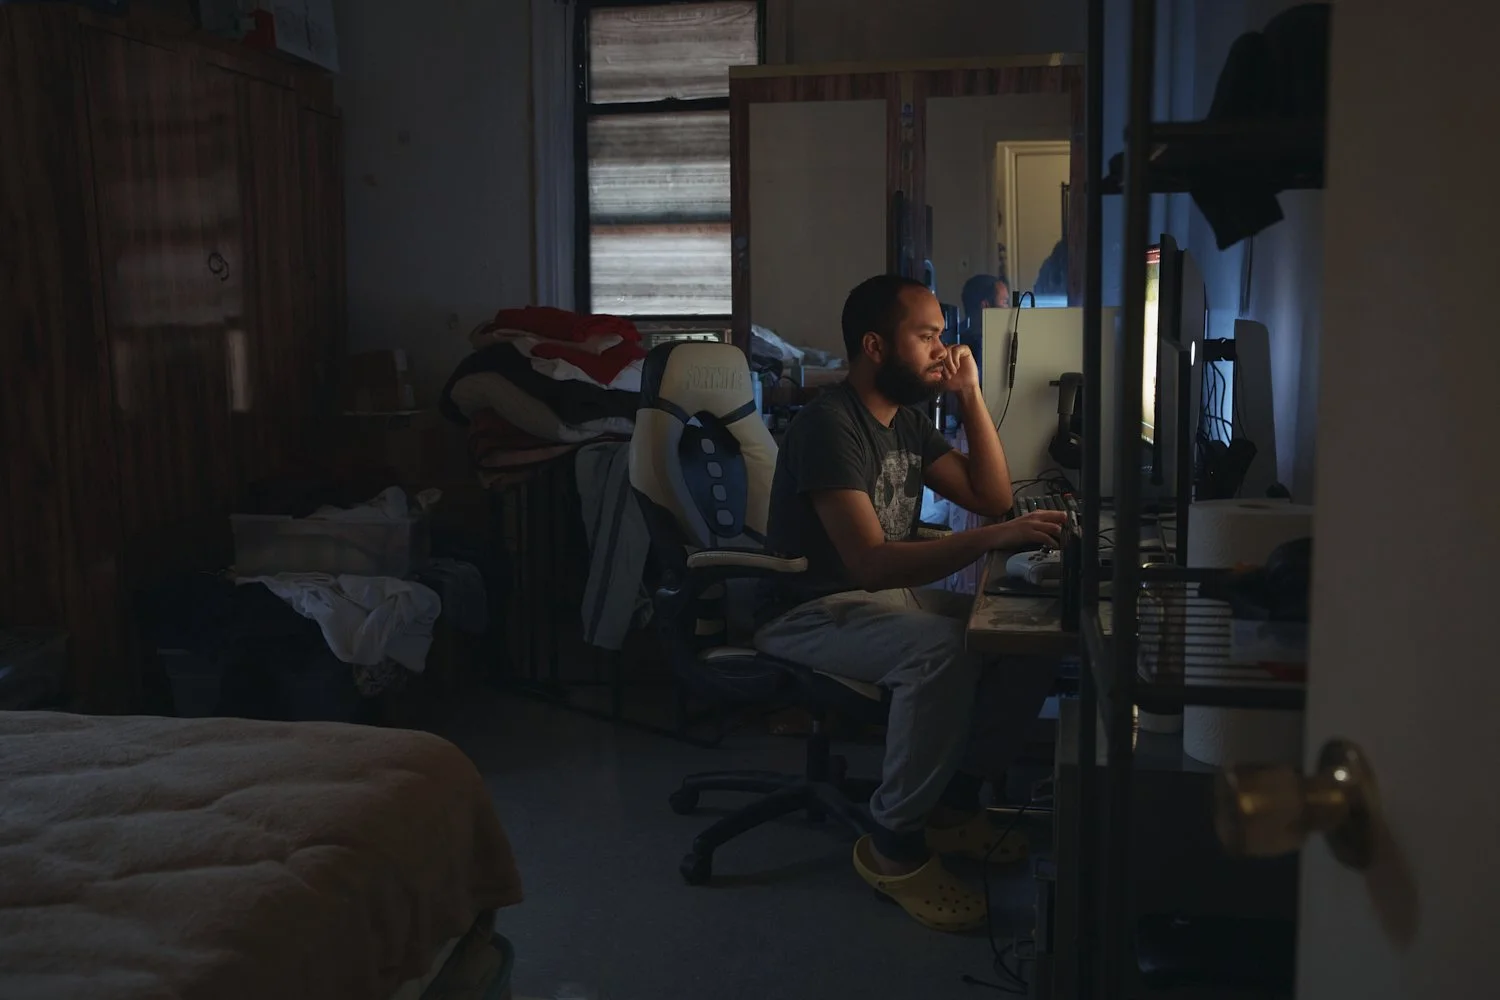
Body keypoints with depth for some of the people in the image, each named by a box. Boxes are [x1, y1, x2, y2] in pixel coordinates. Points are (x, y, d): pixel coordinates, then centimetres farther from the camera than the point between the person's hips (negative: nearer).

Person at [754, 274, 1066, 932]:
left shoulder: (908, 421, 10)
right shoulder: (829, 425, -19)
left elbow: (991, 497, 10)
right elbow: (870, 562, -29)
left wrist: (971, 395, 1)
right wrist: (993, 539, -37)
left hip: (891, 594, 9)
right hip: (811, 613, -9)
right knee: (942, 651, -35)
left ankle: (956, 799, 7)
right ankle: (894, 844, -17)